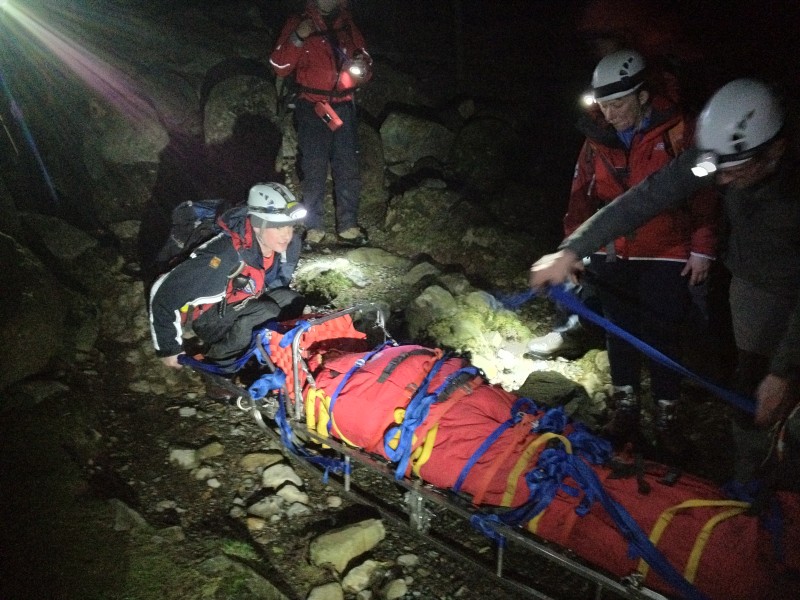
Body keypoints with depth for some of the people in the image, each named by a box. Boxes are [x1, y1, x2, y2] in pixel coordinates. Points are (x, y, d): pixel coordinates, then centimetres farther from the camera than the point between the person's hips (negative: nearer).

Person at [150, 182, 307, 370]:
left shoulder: (289, 245, -17)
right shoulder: (224, 257, -36)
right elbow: (164, 295, -27)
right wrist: (169, 349, -17)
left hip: (240, 303, 7)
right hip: (206, 316, -6)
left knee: (292, 303, -16)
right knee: (265, 314, -30)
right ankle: (216, 356, -8)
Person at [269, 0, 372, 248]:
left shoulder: (348, 26, 11)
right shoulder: (299, 23, 2)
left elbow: (365, 64, 18)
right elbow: (280, 67, -4)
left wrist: (361, 68, -5)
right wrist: (297, 39, -18)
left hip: (344, 108, 3)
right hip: (312, 109, -3)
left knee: (348, 168, 0)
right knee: (313, 170, -4)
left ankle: (348, 227, 6)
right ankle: (314, 228, 3)